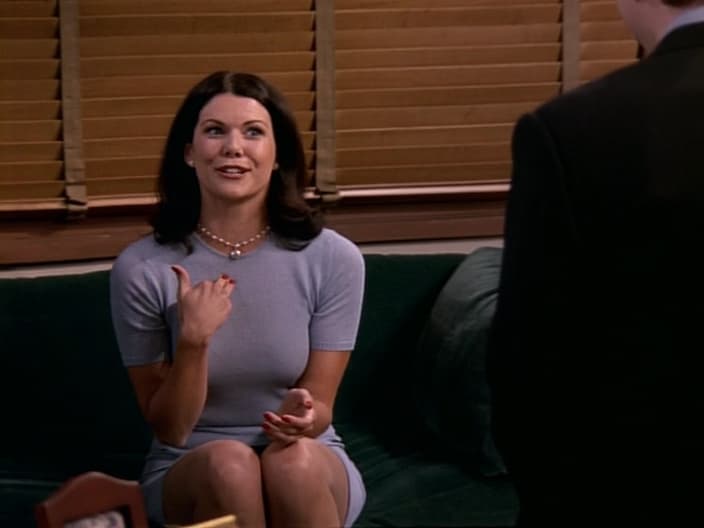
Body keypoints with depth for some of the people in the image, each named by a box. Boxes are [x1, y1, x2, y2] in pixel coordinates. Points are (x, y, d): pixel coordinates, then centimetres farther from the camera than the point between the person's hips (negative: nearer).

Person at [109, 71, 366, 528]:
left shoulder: (333, 259, -10)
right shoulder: (142, 269, -11)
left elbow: (320, 409, -5)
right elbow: (169, 429, -8)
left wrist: (303, 418, -29)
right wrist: (194, 340, -25)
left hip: (312, 468, 1)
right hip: (188, 471, 0)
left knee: (294, 459, -33)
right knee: (228, 461, -34)